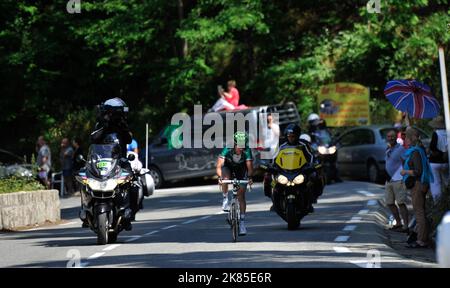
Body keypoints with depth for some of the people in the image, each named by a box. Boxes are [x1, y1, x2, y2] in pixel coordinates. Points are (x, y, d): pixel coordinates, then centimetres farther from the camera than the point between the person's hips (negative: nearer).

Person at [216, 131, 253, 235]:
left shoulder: (247, 151, -30)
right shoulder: (227, 149, -33)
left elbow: (249, 166, -36)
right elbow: (219, 165, -39)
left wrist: (249, 177, -55)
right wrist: (220, 177, -56)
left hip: (241, 170, 0)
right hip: (228, 167, 0)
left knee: (241, 195, -9)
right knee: (225, 177, -35)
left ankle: (242, 221, -4)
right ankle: (225, 199, -13)